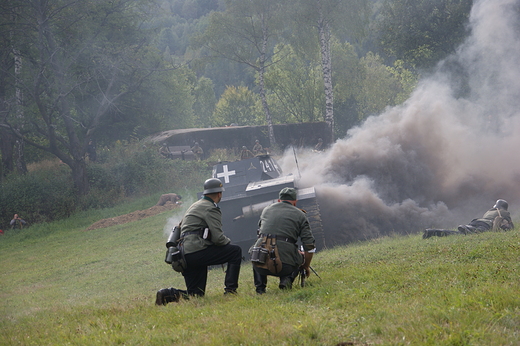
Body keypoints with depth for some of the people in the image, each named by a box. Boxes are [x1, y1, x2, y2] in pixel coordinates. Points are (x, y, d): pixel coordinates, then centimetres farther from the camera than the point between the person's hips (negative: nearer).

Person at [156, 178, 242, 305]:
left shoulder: (195, 206, 26)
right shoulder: (211, 209, -5)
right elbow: (218, 237, -14)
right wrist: (228, 242, 8)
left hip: (185, 256, 9)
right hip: (197, 251, -9)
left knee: (196, 295, 14)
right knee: (236, 251, -3)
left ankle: (168, 294, -7)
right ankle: (230, 290, -6)